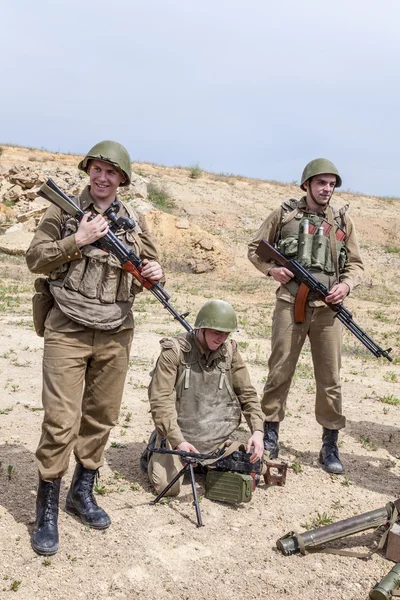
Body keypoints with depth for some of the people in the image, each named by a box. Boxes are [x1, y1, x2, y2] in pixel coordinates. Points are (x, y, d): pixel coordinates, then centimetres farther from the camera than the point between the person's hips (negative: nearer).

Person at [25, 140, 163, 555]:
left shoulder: (134, 221, 11)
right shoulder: (63, 211, 3)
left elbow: (149, 267, 14)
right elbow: (35, 259, -1)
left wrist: (154, 273, -9)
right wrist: (77, 240, -12)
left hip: (115, 334, 4)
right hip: (67, 331, -3)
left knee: (101, 417, 12)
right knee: (60, 422, -5)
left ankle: (82, 492, 31)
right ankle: (46, 510, 12)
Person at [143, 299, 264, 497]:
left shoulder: (230, 351, -1)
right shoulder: (174, 351, -15)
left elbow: (247, 394, 4)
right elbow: (161, 400, -19)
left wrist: (257, 431, -11)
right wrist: (178, 441, -29)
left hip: (215, 434, 4)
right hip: (179, 431, -4)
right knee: (167, 486, -15)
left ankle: (201, 460, 23)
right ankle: (155, 449, 16)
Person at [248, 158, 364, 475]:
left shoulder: (343, 220, 9)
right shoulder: (284, 214, 4)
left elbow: (356, 263, 13)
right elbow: (255, 247, 11)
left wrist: (346, 284, -8)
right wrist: (271, 268, -7)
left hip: (327, 308, 2)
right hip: (290, 304, -1)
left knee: (330, 379, 5)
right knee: (279, 372, 5)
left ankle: (330, 446, 18)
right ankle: (270, 436, 22)